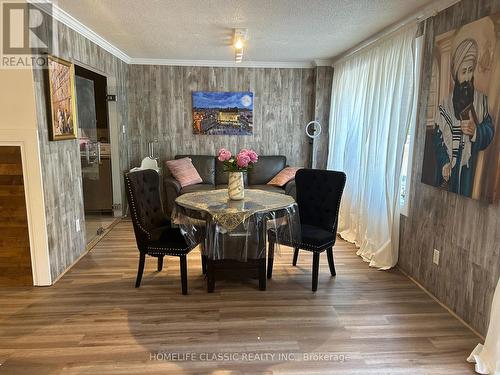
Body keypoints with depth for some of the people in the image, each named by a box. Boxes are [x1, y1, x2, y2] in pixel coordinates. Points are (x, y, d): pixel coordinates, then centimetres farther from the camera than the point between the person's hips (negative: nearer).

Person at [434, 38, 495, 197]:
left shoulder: (481, 100, 2)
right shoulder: (445, 105, -1)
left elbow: (490, 131, 2)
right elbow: (438, 138, -4)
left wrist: (476, 131, -19)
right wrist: (444, 163, -16)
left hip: (470, 168, 1)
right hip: (448, 169, 0)